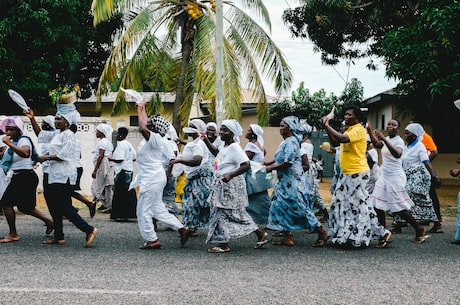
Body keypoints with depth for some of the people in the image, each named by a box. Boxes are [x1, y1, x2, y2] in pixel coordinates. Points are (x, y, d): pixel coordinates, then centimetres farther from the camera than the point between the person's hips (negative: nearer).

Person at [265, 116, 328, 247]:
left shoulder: (291, 142, -17)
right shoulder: (286, 141, 13)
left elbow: (287, 163, -24)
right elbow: (280, 158, 21)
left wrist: (272, 168, -16)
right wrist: (269, 163, 10)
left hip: (292, 180, -10)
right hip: (285, 181, 10)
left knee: (300, 207, -5)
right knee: (281, 206, 8)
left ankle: (321, 232, 4)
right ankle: (287, 237, 11)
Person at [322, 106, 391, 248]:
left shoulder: (358, 130, -13)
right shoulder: (349, 130, 17)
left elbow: (342, 139, -29)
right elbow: (335, 142, 14)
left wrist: (327, 125, -21)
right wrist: (327, 126, 4)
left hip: (357, 174, -10)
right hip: (347, 173, 10)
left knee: (359, 206, -8)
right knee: (341, 204, 11)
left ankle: (382, 233, 0)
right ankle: (344, 236, 19)